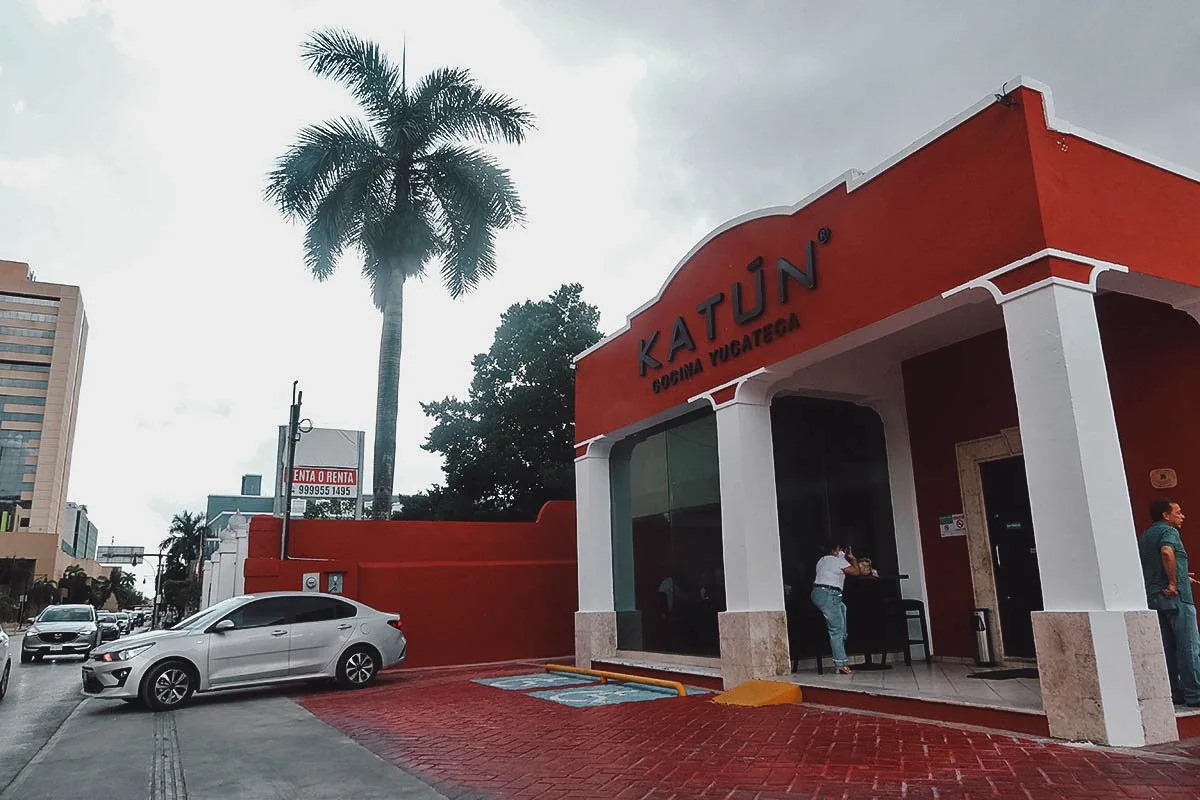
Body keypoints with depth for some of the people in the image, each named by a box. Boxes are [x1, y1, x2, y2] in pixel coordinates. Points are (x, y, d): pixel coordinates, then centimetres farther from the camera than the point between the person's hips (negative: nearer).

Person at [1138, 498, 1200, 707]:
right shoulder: (1168, 531, -7)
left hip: (1152, 598, 8)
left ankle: (1174, 692, 13)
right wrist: (1174, 583, -22)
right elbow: (1167, 552, -28)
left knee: (1167, 648, 11)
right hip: (1175, 596, -8)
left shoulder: (1143, 536, 19)